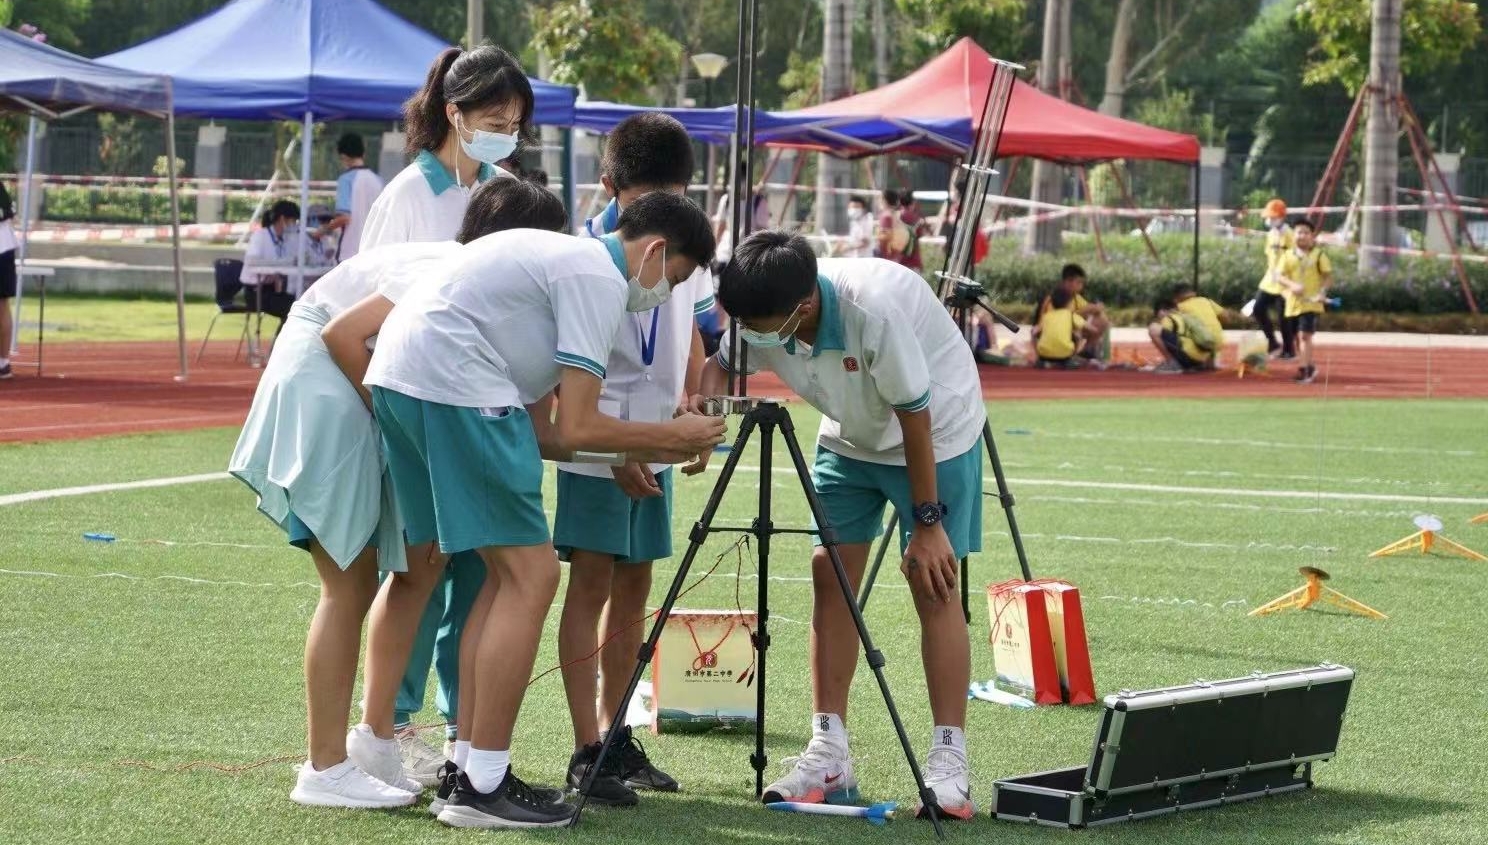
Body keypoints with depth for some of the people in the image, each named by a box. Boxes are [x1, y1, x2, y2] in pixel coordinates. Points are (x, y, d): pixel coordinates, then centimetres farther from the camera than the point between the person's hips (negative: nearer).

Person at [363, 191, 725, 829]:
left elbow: (542, 434, 24)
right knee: (530, 576, -7)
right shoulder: (600, 279, -5)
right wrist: (670, 436, 4)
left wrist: (642, 451, 21)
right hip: (453, 384, -10)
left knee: (508, 572, 16)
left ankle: (468, 765, 16)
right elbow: (575, 429, -9)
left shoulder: (568, 262, 26)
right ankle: (481, 788, -7)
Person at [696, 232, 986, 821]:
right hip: (849, 437, 6)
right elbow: (721, 364, 1)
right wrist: (701, 409, -22)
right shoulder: (762, 318, -20)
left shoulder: (874, 308, -38)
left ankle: (949, 764, -9)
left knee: (933, 584, -11)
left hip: (937, 431, -6)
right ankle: (829, 756, 0)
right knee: (831, 572, -3)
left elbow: (914, 416, -29)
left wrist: (927, 521, -23)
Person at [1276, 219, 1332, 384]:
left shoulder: (1319, 255, 0)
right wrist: (1292, 285, -20)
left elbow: (1328, 277, -1)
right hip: (1293, 303, 5)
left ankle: (1304, 371, -15)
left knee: (1304, 335, -14)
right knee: (1298, 337, 13)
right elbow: (1279, 276, 0)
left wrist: (1322, 292, -19)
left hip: (1311, 303, -5)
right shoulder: (1288, 255, 7)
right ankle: (1309, 367, 29)